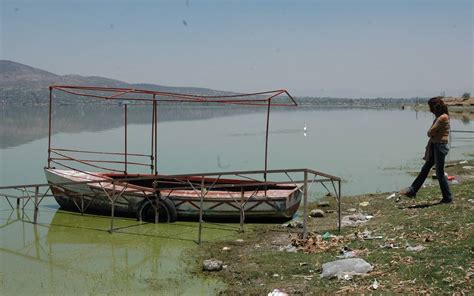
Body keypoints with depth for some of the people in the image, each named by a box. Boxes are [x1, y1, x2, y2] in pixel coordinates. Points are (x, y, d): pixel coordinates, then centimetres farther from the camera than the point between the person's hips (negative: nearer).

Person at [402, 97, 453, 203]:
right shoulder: (439, 117, 13)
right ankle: (412, 191, 19)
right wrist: (432, 133, -3)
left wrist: (431, 133, 1)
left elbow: (430, 132, -17)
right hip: (434, 146, 10)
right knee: (425, 169, 13)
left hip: (440, 146, -10)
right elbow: (431, 133, 14)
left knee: (440, 173, -1)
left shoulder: (443, 117, -18)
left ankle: (447, 197, 11)